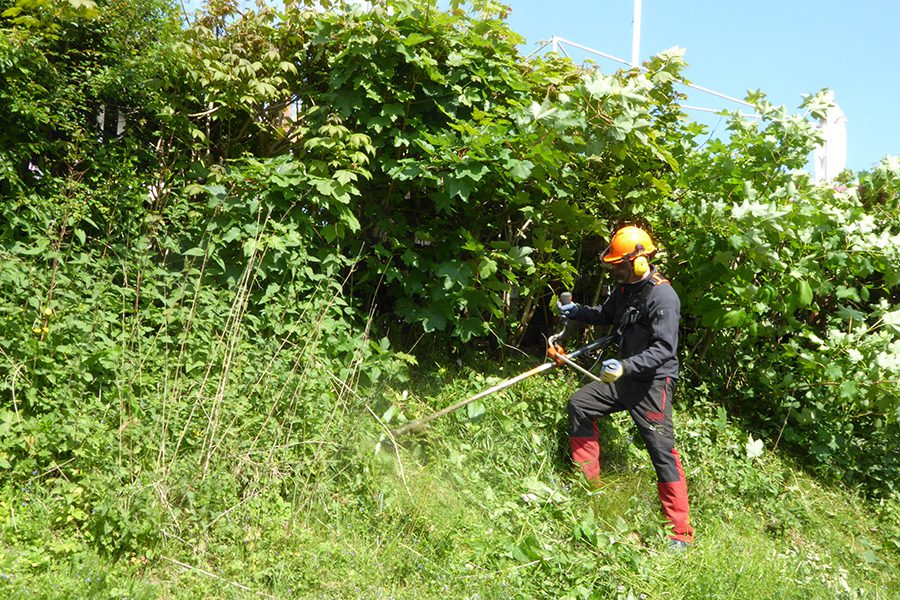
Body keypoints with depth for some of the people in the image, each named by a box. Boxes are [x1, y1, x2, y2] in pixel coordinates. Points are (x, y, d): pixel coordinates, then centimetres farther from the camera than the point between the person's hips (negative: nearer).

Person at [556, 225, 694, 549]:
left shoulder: (663, 297, -21)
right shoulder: (626, 288, 7)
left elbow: (664, 350, -27)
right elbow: (606, 315, 26)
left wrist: (625, 366, -37)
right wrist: (576, 311, 11)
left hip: (653, 383, -9)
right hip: (626, 377, 9)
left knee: (662, 451, -10)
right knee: (579, 404, 10)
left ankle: (681, 533, 0)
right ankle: (587, 481, 22)